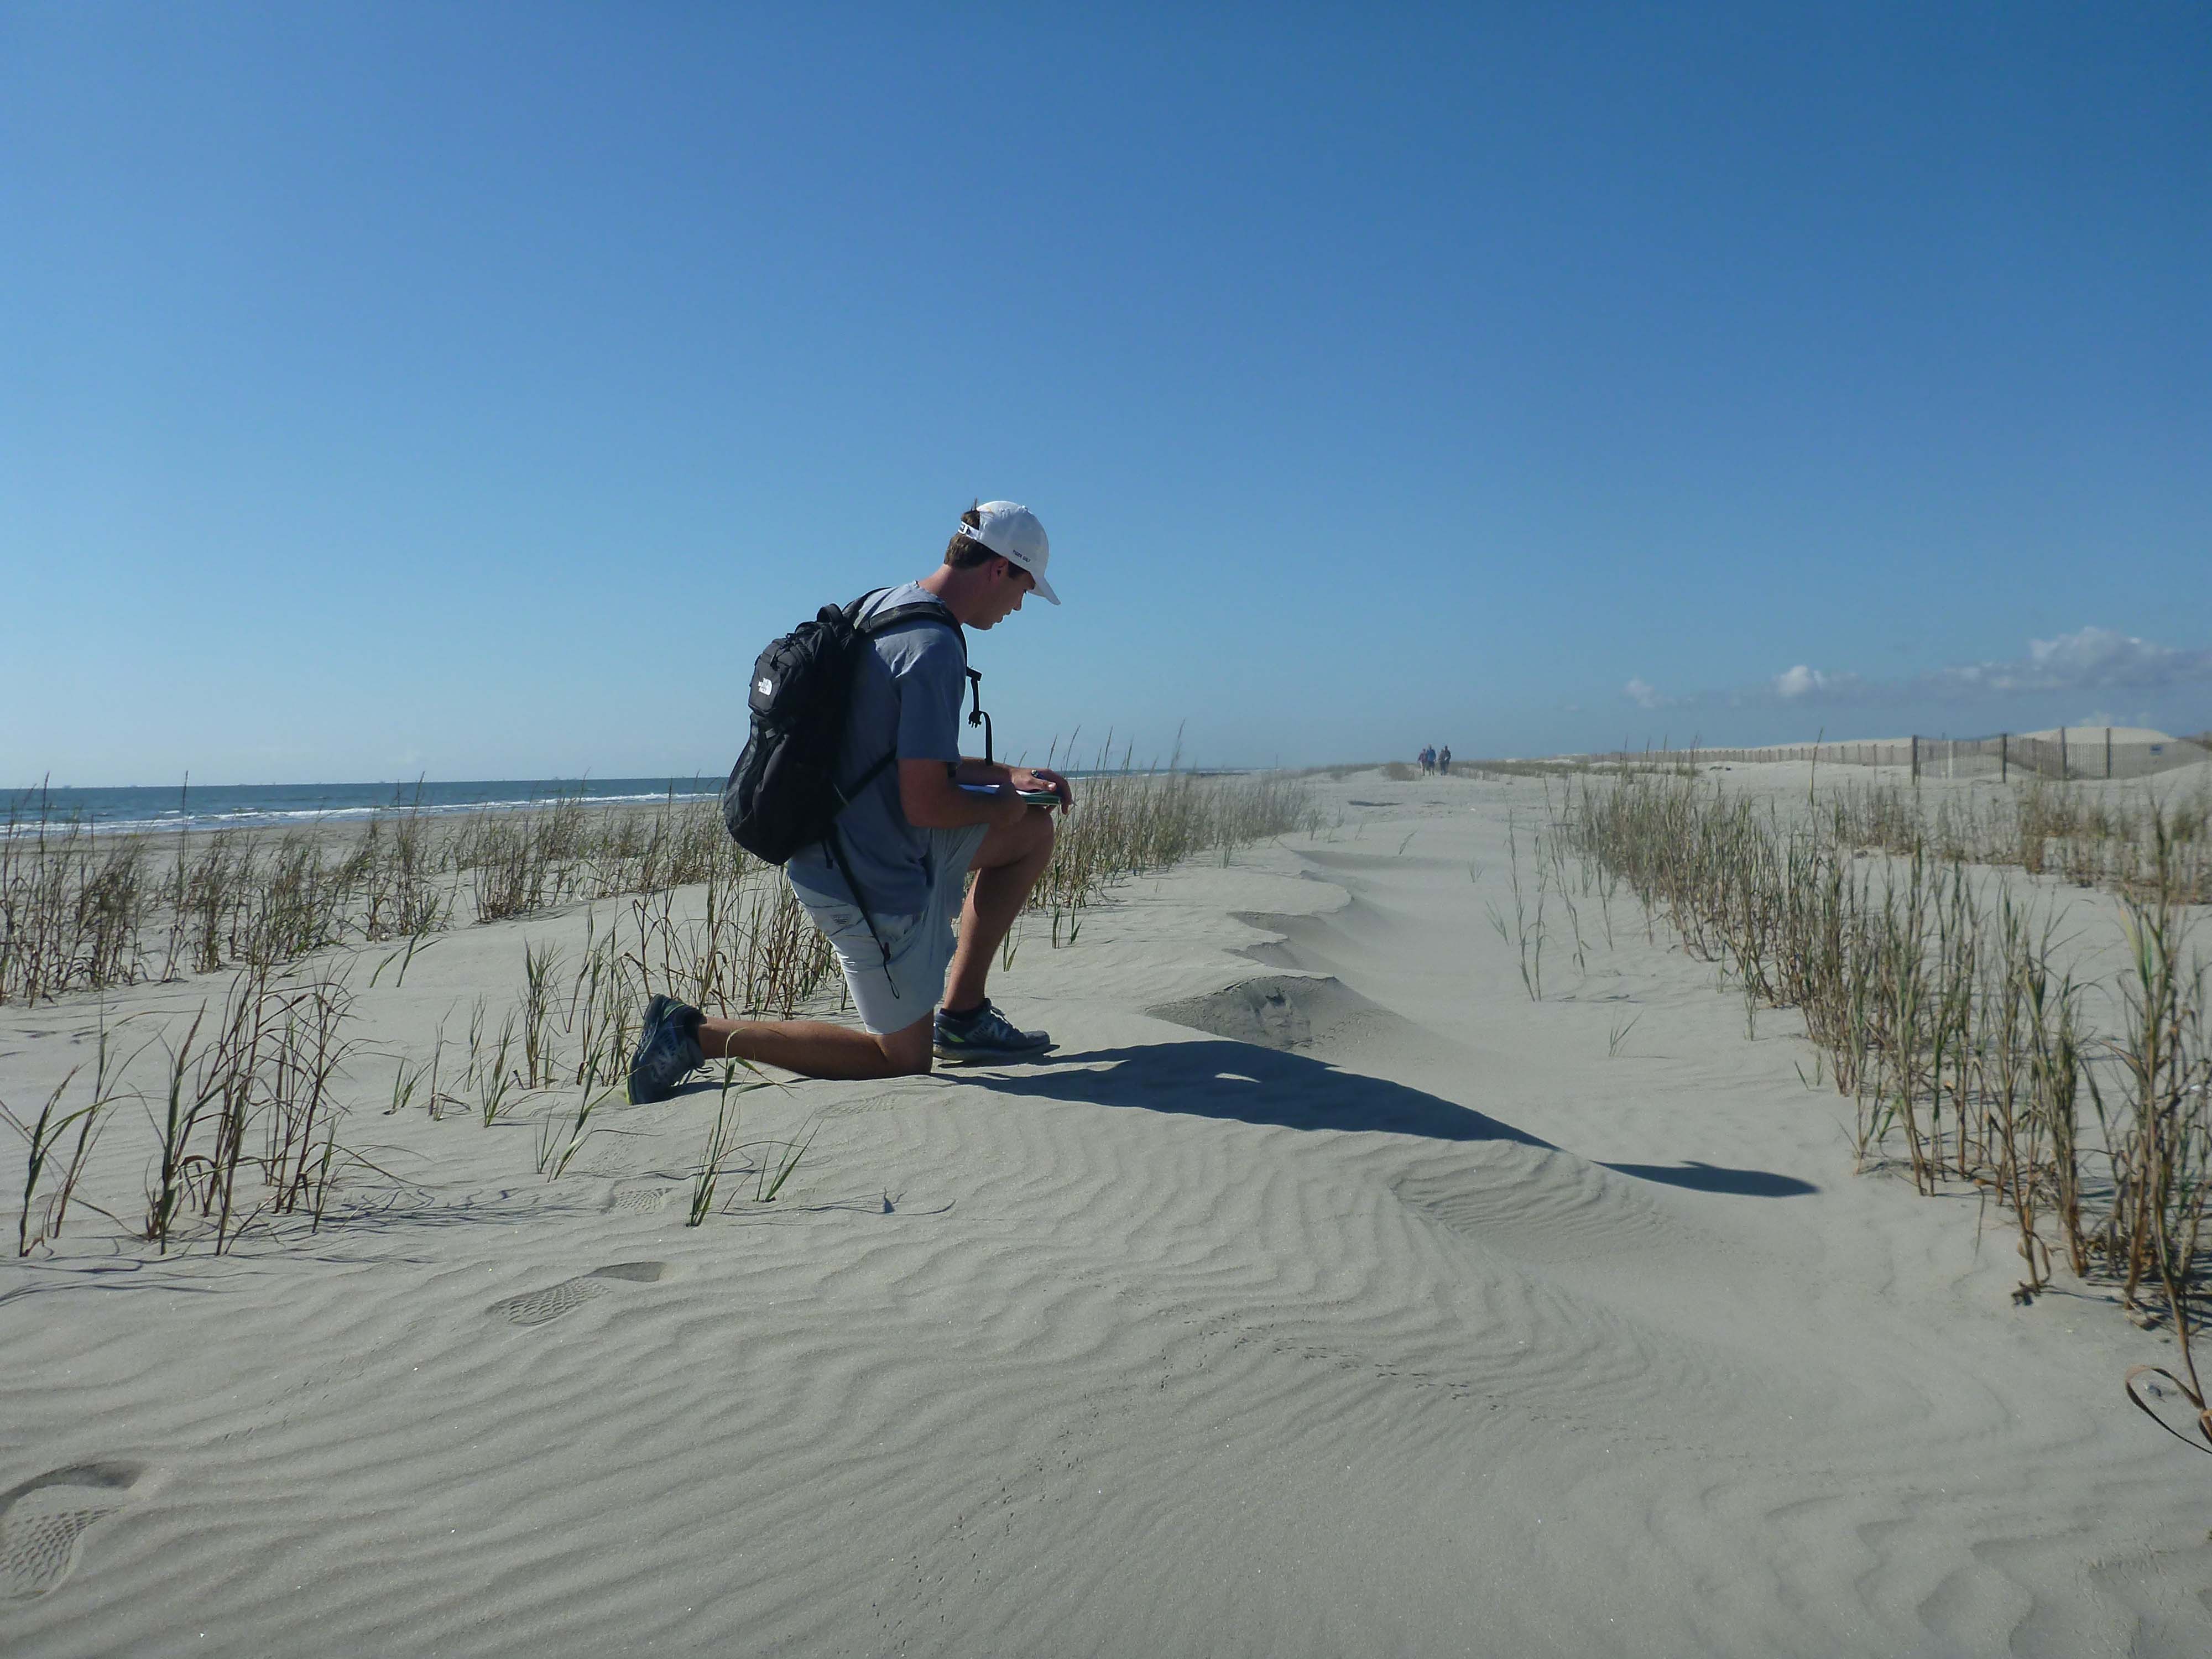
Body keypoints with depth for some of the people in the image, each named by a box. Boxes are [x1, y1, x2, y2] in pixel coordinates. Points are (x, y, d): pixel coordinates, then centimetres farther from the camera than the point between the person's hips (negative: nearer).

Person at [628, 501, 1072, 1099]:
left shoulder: (883, 604, 7)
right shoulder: (936, 651, -24)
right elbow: (926, 803, -26)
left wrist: (1010, 775, 13)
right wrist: (1004, 803, -6)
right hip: (871, 882, -9)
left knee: (1034, 832, 17)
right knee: (905, 1060, 9)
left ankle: (960, 1015, 20)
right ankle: (700, 1034, 4)